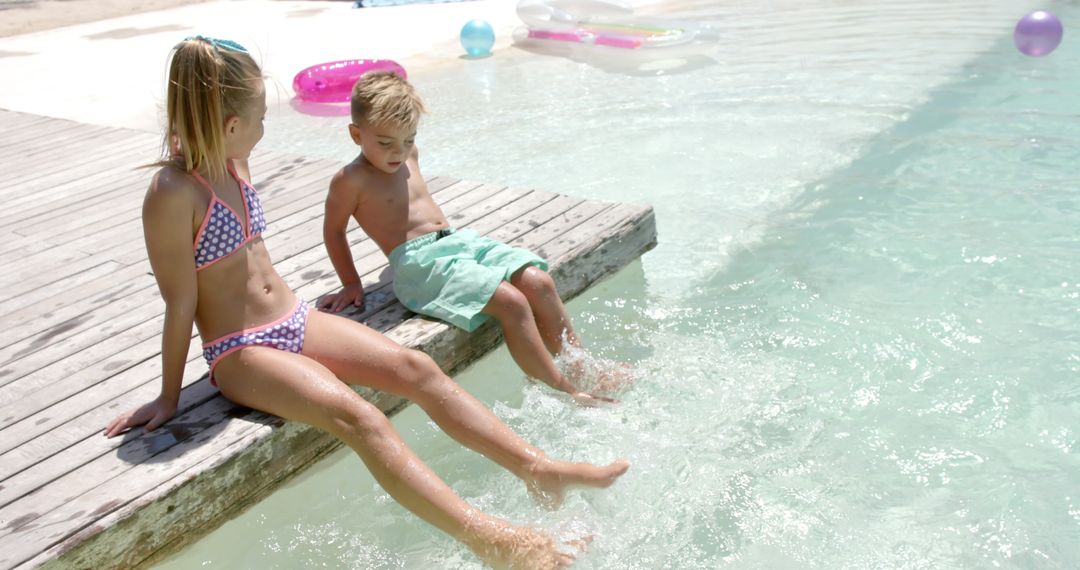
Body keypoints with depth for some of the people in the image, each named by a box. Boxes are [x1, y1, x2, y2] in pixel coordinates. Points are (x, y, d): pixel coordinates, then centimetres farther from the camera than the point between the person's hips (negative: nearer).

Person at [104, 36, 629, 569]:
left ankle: (538, 468, -14)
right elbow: (181, 305, -16)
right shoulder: (173, 194, -20)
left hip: (294, 320, 8)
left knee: (415, 367, -11)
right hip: (241, 353, -8)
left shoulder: (231, 163, 5)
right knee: (357, 416, -30)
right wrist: (169, 397, -8)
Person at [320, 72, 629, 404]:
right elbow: (334, 231, 3)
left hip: (460, 240, 8)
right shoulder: (350, 181, -6)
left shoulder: (408, 155, 16)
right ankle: (564, 390, -17)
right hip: (421, 263, -8)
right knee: (510, 302, -25)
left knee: (538, 281, -12)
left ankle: (579, 369, -3)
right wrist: (351, 284, 5)